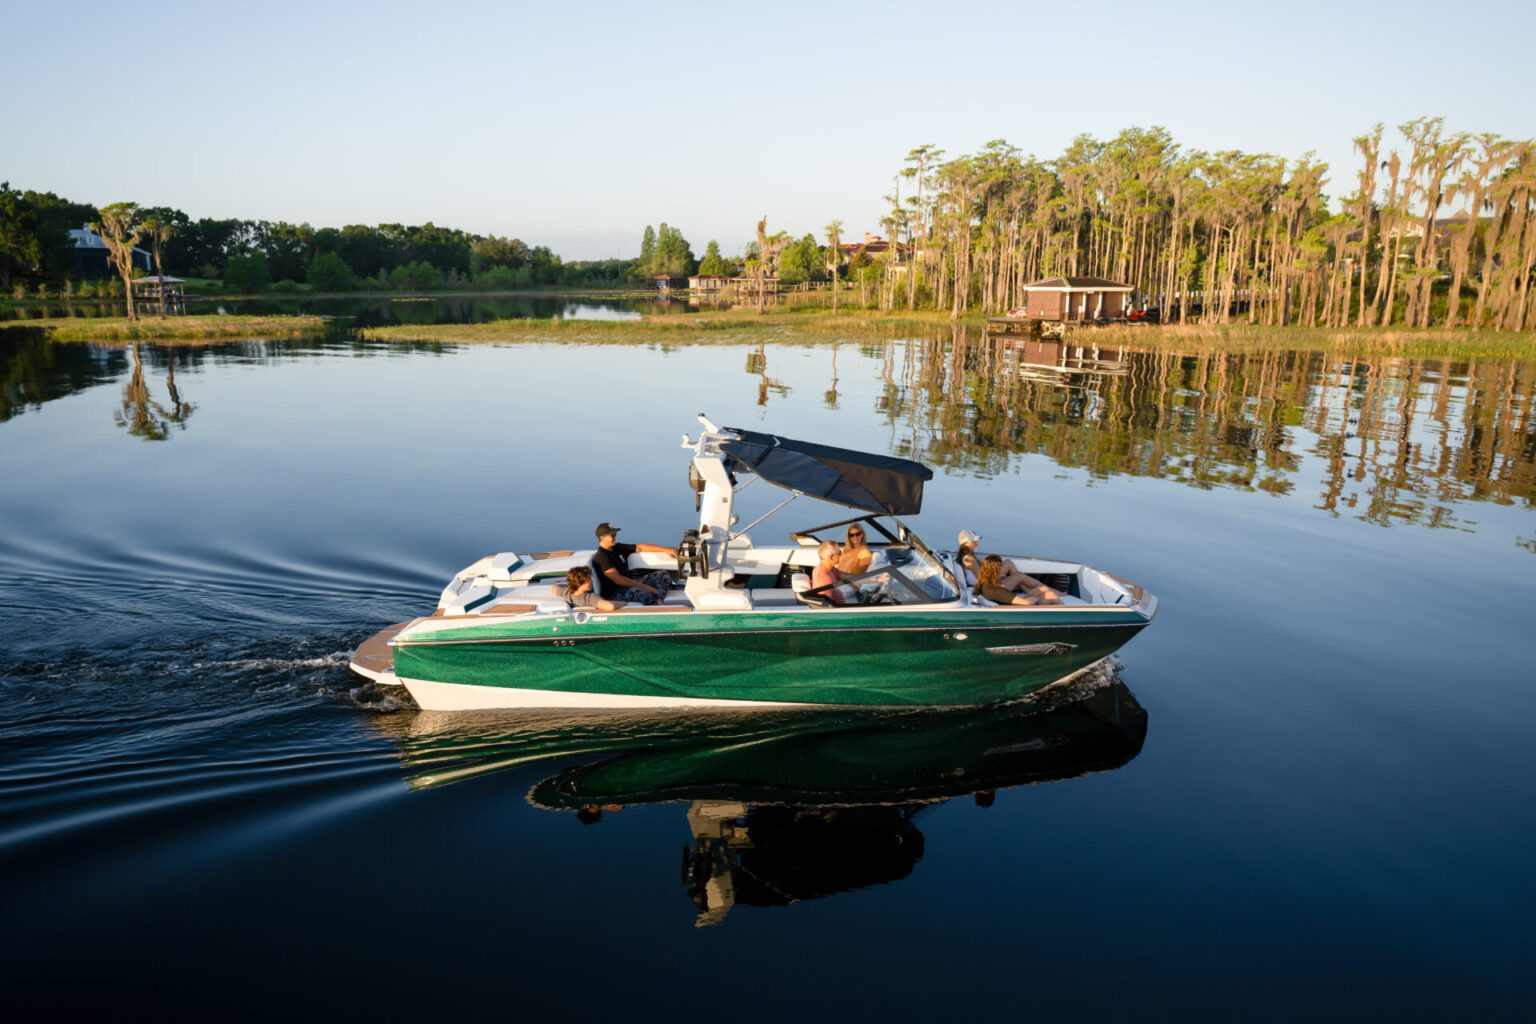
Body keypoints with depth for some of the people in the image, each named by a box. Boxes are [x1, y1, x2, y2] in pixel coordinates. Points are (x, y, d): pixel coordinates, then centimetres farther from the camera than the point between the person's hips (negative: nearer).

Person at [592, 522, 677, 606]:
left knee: (663, 575, 1)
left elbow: (640, 548, 16)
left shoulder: (617, 548, 10)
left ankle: (658, 600, -25)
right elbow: (617, 579, -26)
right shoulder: (601, 558, -16)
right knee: (645, 593, -39)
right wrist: (643, 586, -29)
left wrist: (666, 550, 8)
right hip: (614, 593, -10)